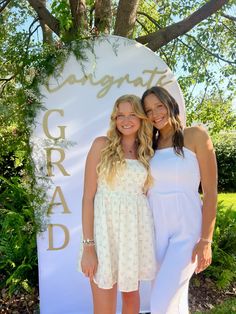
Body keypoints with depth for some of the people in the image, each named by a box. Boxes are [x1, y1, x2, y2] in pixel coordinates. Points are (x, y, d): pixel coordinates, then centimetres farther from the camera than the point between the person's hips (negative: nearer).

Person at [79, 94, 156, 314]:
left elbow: (145, 193, 12)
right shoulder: (102, 145, -2)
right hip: (106, 227, -3)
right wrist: (88, 246, -13)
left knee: (131, 294, 19)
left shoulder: (146, 152, 9)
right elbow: (88, 196, -7)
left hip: (137, 229, 4)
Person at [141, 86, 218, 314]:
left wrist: (206, 240, -12)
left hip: (186, 229, -4)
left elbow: (210, 191, -9)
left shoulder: (196, 135, -7)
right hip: (156, 228, 4)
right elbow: (145, 189, 10)